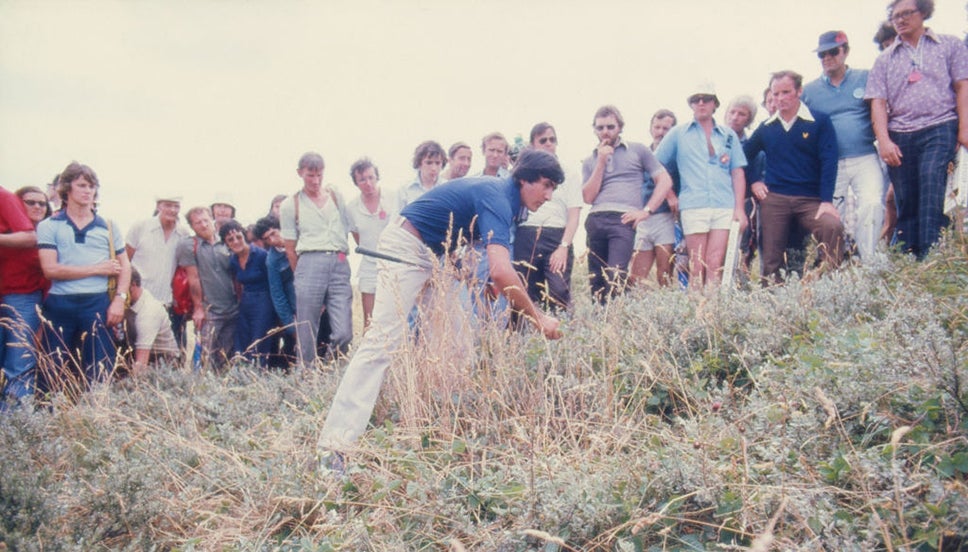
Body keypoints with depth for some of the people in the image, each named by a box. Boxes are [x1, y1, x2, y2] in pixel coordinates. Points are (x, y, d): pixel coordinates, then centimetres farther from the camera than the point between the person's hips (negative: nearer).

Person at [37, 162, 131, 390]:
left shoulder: (109, 226, 11)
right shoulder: (49, 226, 5)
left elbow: (124, 266, 10)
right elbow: (50, 269, -7)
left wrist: (119, 299, -6)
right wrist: (98, 269, -8)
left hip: (98, 304, 1)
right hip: (59, 306, -1)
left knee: (100, 375, 0)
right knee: (55, 377, 4)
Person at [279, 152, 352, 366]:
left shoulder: (337, 197, 18)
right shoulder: (290, 205, 11)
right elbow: (290, 248, 10)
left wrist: (340, 256, 9)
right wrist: (302, 275, 7)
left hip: (339, 266, 2)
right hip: (310, 263, -2)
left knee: (343, 334, -6)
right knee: (307, 335, -3)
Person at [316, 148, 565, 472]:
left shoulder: (501, 196, 8)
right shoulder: (496, 198, -21)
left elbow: (498, 268, 19)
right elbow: (501, 271, -34)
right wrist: (538, 319, -25)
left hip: (436, 256, 11)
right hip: (406, 248, -11)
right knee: (383, 341, -18)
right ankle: (334, 444, -21)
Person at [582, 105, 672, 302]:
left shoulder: (637, 150, 13)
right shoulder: (590, 162, 21)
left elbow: (665, 181, 7)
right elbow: (588, 197, 7)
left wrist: (646, 211, -4)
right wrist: (601, 162, 3)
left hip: (623, 220, -4)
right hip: (595, 221, 4)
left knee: (615, 278, -19)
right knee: (595, 281, 0)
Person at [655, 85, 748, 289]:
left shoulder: (728, 135, 16)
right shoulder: (678, 133, 12)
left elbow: (738, 173, 12)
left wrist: (740, 208, 3)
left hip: (725, 207, 1)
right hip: (693, 206, -1)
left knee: (715, 265, -5)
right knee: (697, 266, -3)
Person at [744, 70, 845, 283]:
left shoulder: (819, 122, 2)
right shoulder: (766, 128, 13)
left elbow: (829, 162, -5)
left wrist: (827, 200, -14)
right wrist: (753, 182, 8)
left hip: (811, 199, -2)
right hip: (773, 198, 3)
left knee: (833, 227, -29)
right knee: (771, 260, -3)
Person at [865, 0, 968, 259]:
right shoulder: (884, 59, 15)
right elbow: (878, 102, 6)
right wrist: (883, 141, -7)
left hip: (940, 129, -2)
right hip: (899, 137, 3)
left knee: (931, 184, -22)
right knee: (906, 203, 1)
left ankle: (931, 257, -25)